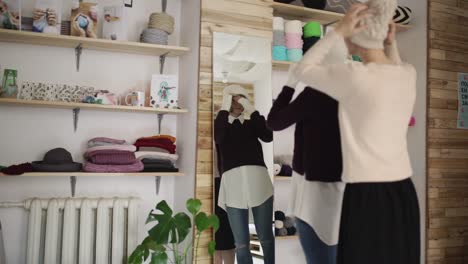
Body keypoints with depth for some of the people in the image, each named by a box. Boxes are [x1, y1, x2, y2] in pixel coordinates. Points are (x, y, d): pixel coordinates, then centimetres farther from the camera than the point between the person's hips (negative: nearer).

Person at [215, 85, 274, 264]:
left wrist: (251, 109, -2)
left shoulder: (252, 123, 16)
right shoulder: (221, 123, 14)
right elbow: (218, 138, -10)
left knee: (266, 238, 3)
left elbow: (268, 137, -4)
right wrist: (224, 109, -3)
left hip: (257, 180, 1)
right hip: (232, 182, -1)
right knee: (241, 243, 0)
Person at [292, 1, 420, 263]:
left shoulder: (354, 75, -15)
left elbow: (303, 70, -1)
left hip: (367, 194, -6)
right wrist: (391, 43, 14)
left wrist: (338, 32, -4)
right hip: (403, 192, 6)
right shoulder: (409, 74, 4)